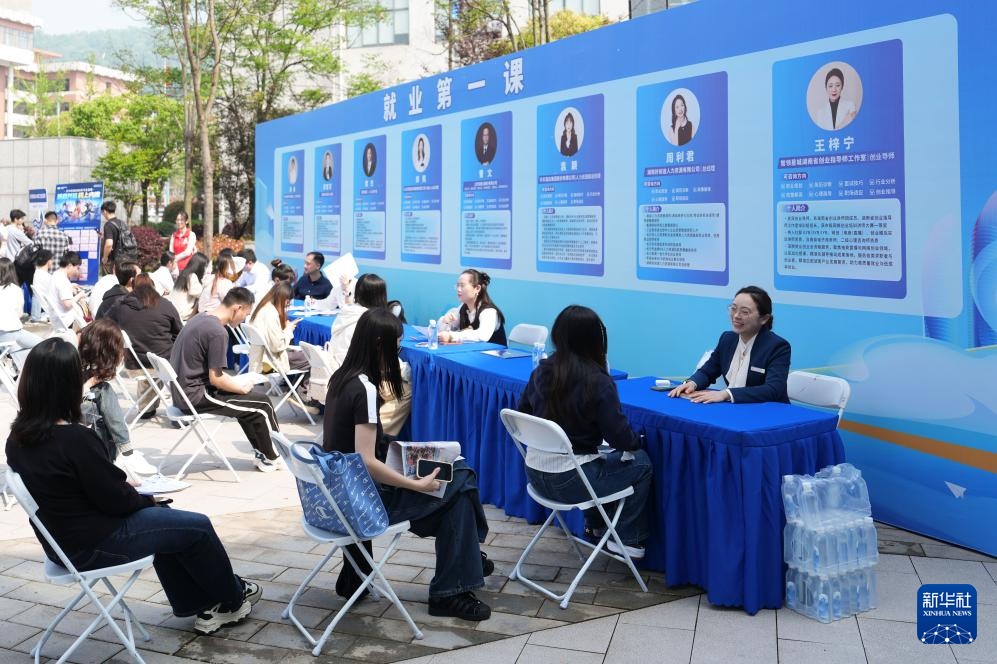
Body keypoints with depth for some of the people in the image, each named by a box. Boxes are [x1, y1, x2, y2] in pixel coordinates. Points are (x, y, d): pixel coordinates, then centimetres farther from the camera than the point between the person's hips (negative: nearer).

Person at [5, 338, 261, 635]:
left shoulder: (17, 438, -5)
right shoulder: (75, 439, -30)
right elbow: (115, 500, -21)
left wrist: (121, 485, 6)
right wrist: (146, 499, -2)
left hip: (60, 540, 9)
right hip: (93, 546, -9)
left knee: (162, 520, 26)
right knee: (197, 527, 7)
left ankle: (196, 605, 32)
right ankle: (231, 600, 30)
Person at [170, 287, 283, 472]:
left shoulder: (200, 318, 8)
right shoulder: (218, 332, -21)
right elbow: (215, 379, -19)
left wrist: (237, 384, 13)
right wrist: (243, 388, -2)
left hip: (182, 391, 10)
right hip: (196, 396, -10)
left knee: (248, 403, 20)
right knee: (263, 406, -2)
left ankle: (261, 453, 24)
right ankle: (272, 458, 15)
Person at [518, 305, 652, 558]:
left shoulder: (541, 371, -3)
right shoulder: (598, 382, -20)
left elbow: (522, 414, 10)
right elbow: (621, 439, -17)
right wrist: (637, 440, 6)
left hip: (535, 475, 7)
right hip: (569, 482, -7)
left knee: (599, 459, 33)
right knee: (641, 462, 15)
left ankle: (595, 526, 44)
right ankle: (628, 539, 20)